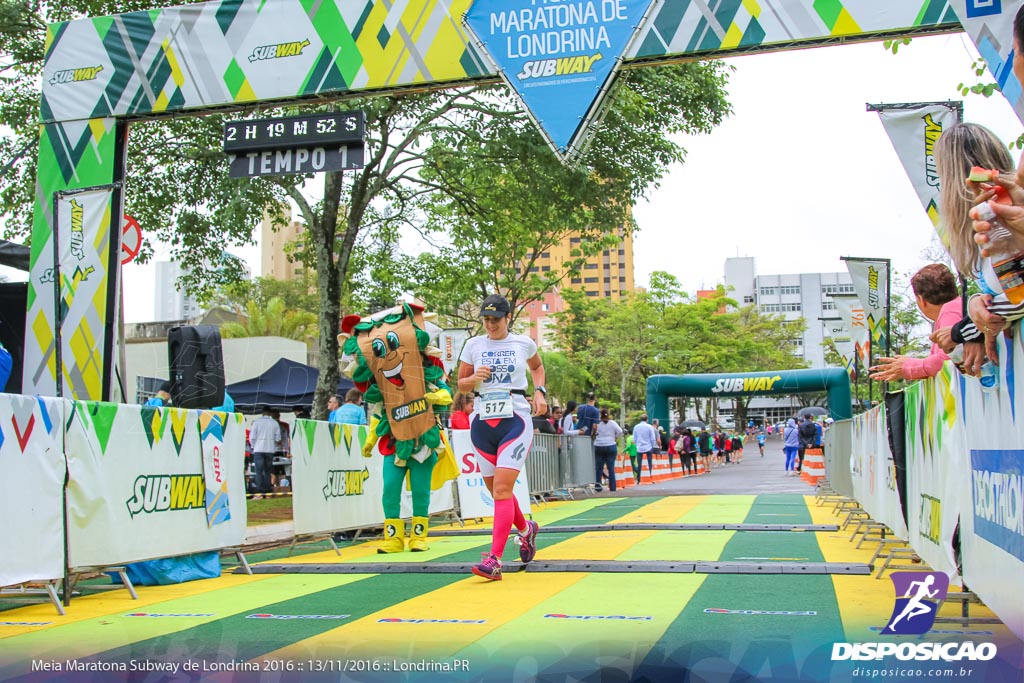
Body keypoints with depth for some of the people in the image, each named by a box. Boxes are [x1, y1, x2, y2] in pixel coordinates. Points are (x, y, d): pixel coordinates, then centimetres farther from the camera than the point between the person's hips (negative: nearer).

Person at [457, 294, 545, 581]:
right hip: (482, 421, 3)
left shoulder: (523, 343, 5)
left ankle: (494, 560, -17)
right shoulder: (473, 345, 7)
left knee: (502, 489, -15)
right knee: (496, 490, 11)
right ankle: (526, 529, 40)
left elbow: (537, 366, 26)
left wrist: (540, 392, 10)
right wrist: (475, 378, -9)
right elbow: (461, 384, 13)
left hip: (515, 419, -3)